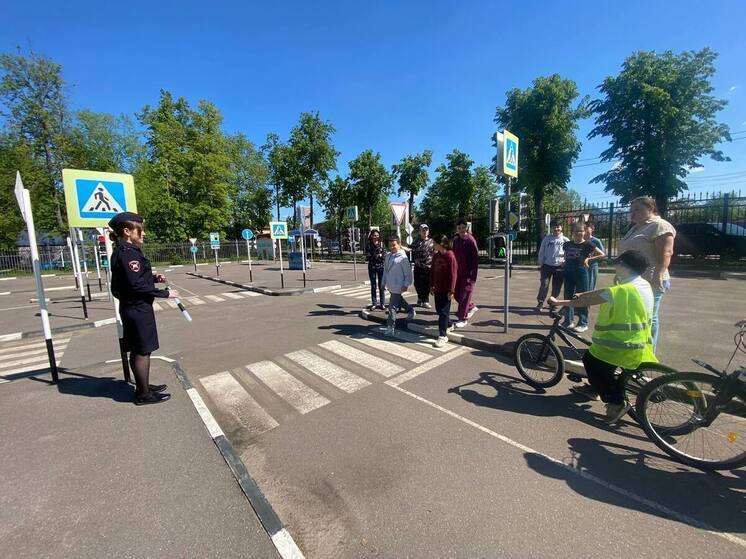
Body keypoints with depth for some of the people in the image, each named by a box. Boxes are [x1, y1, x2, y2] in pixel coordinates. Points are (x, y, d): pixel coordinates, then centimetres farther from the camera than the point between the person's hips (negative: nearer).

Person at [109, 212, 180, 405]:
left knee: (137, 351, 18)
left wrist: (154, 278, 6)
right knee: (143, 351, 0)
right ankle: (144, 394, 12)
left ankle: (142, 386, 31)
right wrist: (164, 293, -17)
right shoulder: (128, 254, -18)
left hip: (132, 308, 10)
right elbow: (136, 285, -23)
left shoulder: (122, 252, 12)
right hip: (138, 309, -10)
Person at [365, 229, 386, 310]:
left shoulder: (382, 244, 4)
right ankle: (373, 303, 14)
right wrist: (377, 256, -16)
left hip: (381, 267, 0)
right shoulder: (368, 245, 2)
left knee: (381, 286, 2)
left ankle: (382, 303, 10)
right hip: (372, 267, 0)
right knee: (373, 286, 6)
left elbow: (384, 256, -1)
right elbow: (367, 257, -6)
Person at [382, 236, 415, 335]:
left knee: (392, 306, -7)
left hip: (398, 287, -8)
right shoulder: (388, 256, 8)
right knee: (399, 301, 26)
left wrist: (406, 285, -15)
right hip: (390, 286, 8)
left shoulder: (403, 257, -13)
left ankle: (390, 327, 2)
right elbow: (385, 270, 16)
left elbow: (408, 273, -12)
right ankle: (411, 310, 50)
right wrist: (384, 282, 16)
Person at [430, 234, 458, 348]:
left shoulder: (450, 256, -14)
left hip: (446, 290, -7)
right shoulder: (435, 255, 7)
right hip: (437, 288, 7)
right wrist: (432, 285, 11)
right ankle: (448, 325, 38)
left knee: (443, 312, -4)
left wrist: (451, 290, -16)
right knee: (439, 310, 15)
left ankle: (443, 336, 2)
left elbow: (453, 274, -15)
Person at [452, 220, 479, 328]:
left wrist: (472, 276, -19)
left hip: (468, 273, -7)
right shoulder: (456, 240, 7)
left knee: (464, 296, -3)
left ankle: (463, 319, 8)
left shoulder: (471, 241, -13)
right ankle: (472, 307, 37)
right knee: (457, 294, 13)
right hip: (458, 272, 7)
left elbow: (475, 258, -15)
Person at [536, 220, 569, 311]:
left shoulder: (565, 240, 2)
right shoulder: (546, 238, 1)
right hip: (547, 266, -1)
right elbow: (541, 252, 4)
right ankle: (540, 302, 2)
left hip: (560, 267, 1)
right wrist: (541, 264, 1)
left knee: (556, 287, 8)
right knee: (544, 285, -8)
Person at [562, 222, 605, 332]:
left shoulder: (587, 244, -4)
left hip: (581, 272, -4)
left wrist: (588, 259, -7)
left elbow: (602, 255, 0)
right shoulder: (567, 244, 8)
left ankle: (583, 323, 9)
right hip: (568, 272, 5)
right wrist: (565, 263, 7)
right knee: (568, 297, 8)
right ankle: (568, 321, 17)